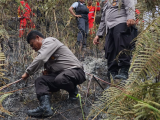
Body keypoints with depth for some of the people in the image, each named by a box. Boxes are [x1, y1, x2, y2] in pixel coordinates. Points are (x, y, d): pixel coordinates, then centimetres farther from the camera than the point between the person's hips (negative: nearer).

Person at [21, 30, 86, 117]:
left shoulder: (49, 41, -8)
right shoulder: (44, 48, 20)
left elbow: (40, 59, -23)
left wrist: (27, 73, -13)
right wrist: (47, 70, 4)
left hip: (75, 70, -9)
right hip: (60, 73, 9)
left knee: (59, 80, -39)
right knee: (40, 80, -8)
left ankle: (73, 91, -4)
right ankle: (45, 107, -30)